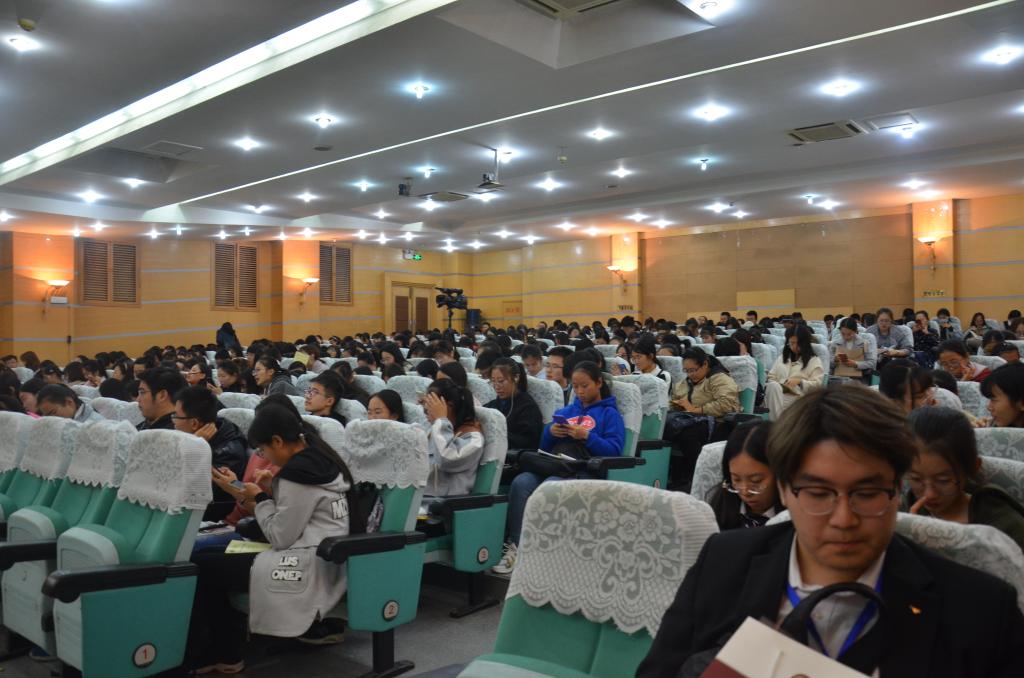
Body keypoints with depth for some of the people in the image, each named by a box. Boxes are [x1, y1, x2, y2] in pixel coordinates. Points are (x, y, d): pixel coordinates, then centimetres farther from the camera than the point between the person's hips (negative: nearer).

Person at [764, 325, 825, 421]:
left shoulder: (814, 361, 12)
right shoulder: (782, 357, 27)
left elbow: (817, 384, 1)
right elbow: (771, 377, 22)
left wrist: (800, 382, -16)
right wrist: (777, 386, -1)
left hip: (797, 397, -4)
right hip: (776, 394, 4)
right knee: (772, 386, -35)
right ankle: (775, 421, -39)